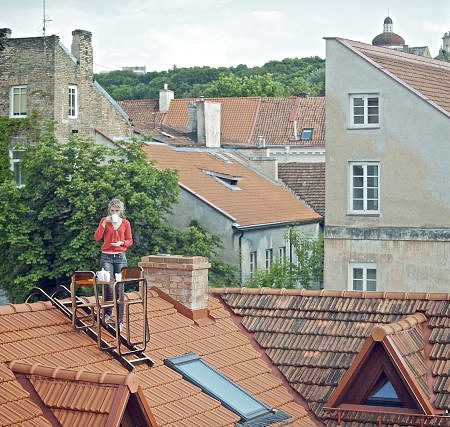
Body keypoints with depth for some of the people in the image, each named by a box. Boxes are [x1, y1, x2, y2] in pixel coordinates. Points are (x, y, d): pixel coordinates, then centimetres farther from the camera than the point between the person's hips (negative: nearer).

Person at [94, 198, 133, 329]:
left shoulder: (125, 223, 6)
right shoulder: (104, 221, 4)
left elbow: (130, 241, 10)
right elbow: (97, 237, -6)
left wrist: (122, 243, -11)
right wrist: (104, 223, -15)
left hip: (120, 257, 1)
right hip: (106, 257, -1)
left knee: (120, 288, 0)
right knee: (109, 285, -14)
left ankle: (120, 319, 5)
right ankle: (107, 312, 8)